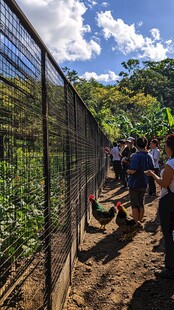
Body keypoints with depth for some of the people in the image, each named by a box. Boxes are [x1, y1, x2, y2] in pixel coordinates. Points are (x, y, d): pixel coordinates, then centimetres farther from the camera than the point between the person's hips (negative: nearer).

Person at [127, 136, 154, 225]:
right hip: (144, 184, 6)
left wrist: (128, 171, -7)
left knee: (134, 205, 6)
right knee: (141, 203, 19)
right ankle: (140, 221, 30)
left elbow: (133, 170, -28)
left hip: (134, 184, -6)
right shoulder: (149, 156, 0)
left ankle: (136, 223, 13)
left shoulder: (136, 156, -21)